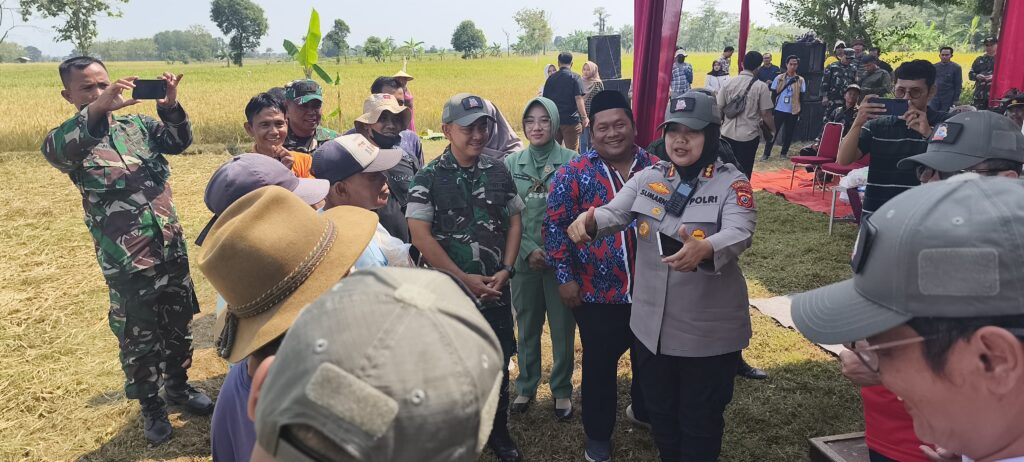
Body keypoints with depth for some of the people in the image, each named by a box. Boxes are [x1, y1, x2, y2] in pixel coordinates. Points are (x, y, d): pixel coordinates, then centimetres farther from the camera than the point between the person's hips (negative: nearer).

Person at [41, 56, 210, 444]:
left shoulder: (137, 124, 6)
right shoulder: (72, 139, -5)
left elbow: (179, 141, -7)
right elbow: (53, 150, -28)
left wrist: (170, 106, -28)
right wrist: (96, 111, -45)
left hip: (172, 247, 4)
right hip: (126, 260, -4)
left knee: (178, 324, 17)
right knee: (139, 337, 10)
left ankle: (178, 385, 39)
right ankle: (151, 405, 29)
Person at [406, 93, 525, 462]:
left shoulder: (499, 172, 3)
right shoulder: (429, 178, -9)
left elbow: (515, 221, 7)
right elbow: (420, 236, -13)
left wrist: (505, 270, -6)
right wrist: (464, 279, -14)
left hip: (496, 288, 3)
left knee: (499, 364, 13)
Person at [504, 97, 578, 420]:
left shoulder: (572, 162, -5)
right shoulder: (511, 164, 2)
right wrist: (528, 249, -11)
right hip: (524, 258, 2)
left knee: (563, 327, 8)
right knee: (527, 327, 15)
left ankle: (562, 390, 27)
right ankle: (526, 386, 32)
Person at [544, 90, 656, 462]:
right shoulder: (575, 173, -7)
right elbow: (555, 225, -6)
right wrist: (564, 276, -10)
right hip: (598, 292, -3)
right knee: (600, 365, 10)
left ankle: (644, 411, 48)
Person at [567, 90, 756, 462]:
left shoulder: (732, 183, -11)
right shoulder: (648, 177, 2)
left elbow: (740, 234, -28)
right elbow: (614, 214, -10)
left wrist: (703, 249, -50)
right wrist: (588, 220, -34)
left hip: (709, 330, -4)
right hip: (653, 325, 4)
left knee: (701, 421, 15)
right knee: (660, 412, 23)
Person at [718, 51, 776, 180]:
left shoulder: (728, 83, -2)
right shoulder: (761, 87, -10)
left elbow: (718, 108, 2)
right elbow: (766, 114, -8)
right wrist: (773, 130, 8)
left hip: (728, 134, 3)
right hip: (749, 135, -3)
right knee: (744, 171, 7)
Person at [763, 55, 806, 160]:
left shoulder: (800, 80, 2)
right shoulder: (779, 78, 0)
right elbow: (773, 95, 2)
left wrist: (800, 112, 2)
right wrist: (771, 111, -2)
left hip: (793, 112, 1)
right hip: (779, 110, -1)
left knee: (789, 133, 8)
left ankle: (784, 153, 19)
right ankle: (766, 153, 4)